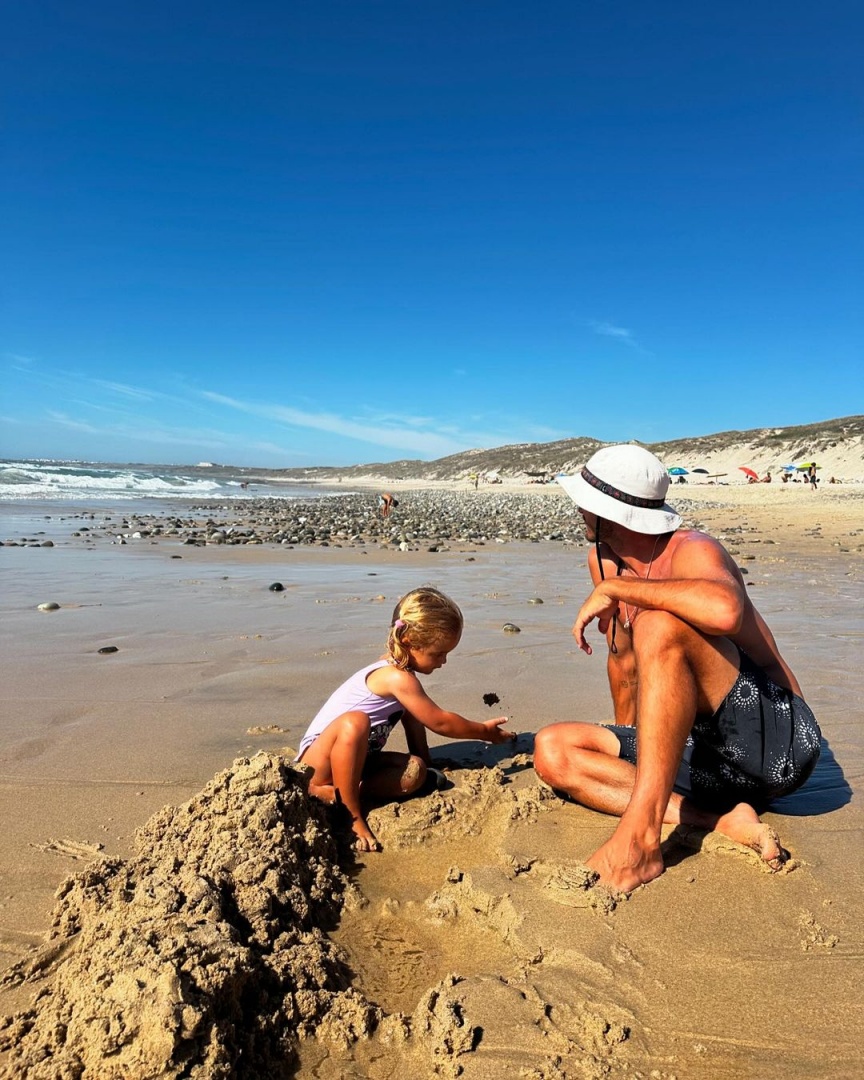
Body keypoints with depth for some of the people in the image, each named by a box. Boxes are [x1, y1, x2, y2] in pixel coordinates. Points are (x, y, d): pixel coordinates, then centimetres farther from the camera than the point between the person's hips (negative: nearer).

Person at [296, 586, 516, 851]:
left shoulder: (398, 669, 5)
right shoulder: (398, 678, -23)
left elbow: (414, 721, 10)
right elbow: (439, 722, -15)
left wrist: (426, 766, 11)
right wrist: (483, 731, -2)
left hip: (354, 758, 8)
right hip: (319, 758, -8)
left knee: (414, 771, -14)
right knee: (354, 722, -40)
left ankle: (332, 794, -14)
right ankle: (353, 815, -23)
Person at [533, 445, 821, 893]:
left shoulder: (692, 551, -16)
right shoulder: (603, 561, 7)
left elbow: (725, 611, -42)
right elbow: (624, 659, 19)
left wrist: (614, 588, -29)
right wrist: (626, 744, 28)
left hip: (778, 740, -8)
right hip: (705, 756, 8)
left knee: (660, 624, -32)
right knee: (551, 749, -5)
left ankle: (640, 838, -32)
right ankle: (722, 821, -16)